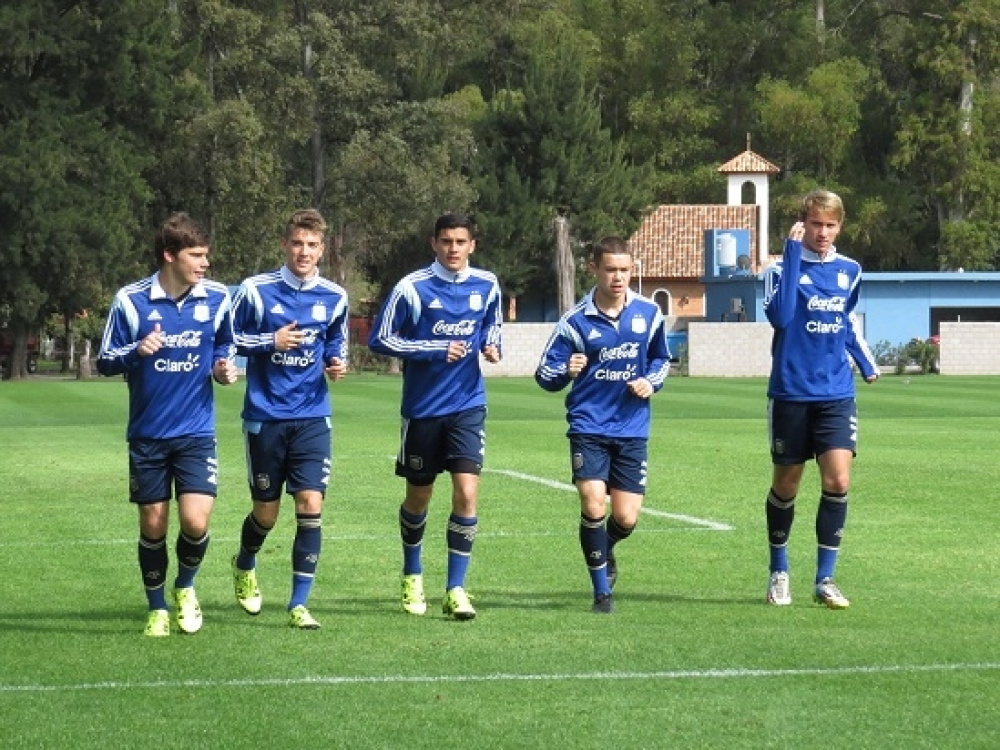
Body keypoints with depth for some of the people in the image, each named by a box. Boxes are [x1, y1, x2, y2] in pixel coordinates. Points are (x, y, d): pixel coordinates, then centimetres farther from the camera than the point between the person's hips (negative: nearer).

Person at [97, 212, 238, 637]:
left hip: (196, 433, 1)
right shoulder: (131, 300, -9)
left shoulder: (218, 299, -3)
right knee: (153, 526, 6)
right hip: (148, 435, -1)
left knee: (196, 522, -12)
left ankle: (185, 588, 19)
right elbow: (105, 362, -4)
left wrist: (224, 367, -6)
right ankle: (157, 609, 26)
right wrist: (137, 350, -24)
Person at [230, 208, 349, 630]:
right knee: (266, 511, 8)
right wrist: (270, 342, -15)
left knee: (311, 505, -11)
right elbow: (227, 341, -1)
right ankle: (245, 567, 41)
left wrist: (336, 364, -3)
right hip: (265, 417, -1)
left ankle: (299, 604, -4)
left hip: (312, 418, 2)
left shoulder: (334, 298, 2)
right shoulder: (255, 290, -6)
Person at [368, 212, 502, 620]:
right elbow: (380, 338, -7)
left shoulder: (486, 286, 2)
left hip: (468, 406, 1)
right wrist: (435, 349, -16)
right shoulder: (413, 287, -9)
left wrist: (491, 346, -2)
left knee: (467, 493, -13)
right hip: (422, 408, -1)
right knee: (418, 497, 12)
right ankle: (412, 576, 36)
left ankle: (456, 589, -5)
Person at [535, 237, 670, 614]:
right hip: (589, 428, -2)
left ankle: (605, 550, 37)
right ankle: (601, 591, 2)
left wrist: (651, 381, -3)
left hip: (632, 429, 2)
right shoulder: (575, 321, -7)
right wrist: (566, 372, -25)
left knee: (626, 518, -1)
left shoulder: (648, 313, 1)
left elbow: (661, 358, 18)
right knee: (593, 505, -17)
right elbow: (544, 374, -3)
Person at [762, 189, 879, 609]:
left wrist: (866, 364, 16)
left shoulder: (849, 271, 7)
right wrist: (793, 252, -25)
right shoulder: (783, 268, -7)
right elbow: (780, 315, -25)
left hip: (836, 393, 3)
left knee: (838, 480, -11)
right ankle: (779, 574, 25)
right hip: (791, 395, -3)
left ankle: (825, 579, -3)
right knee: (786, 484, 8)